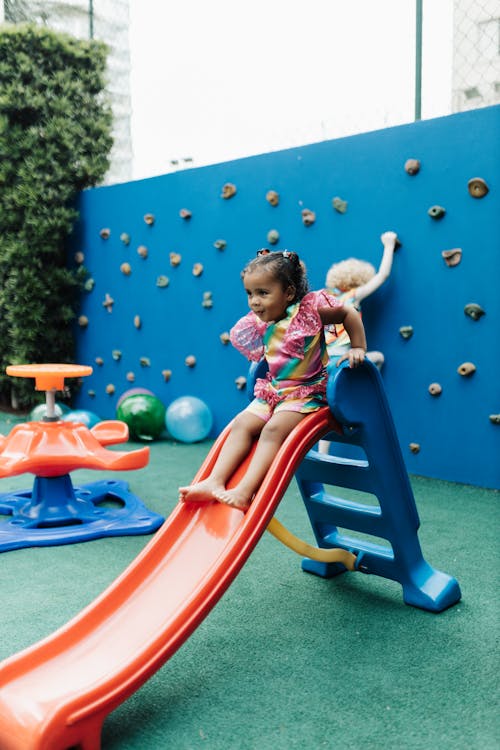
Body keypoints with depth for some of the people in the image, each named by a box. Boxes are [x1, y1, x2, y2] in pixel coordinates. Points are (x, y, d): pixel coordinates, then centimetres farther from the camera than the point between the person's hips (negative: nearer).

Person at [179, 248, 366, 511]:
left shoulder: (309, 309, -14)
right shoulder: (257, 326, 1)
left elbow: (349, 314, -4)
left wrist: (358, 349, -7)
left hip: (306, 393, -6)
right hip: (271, 391, 6)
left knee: (274, 429, -26)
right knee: (242, 423, -12)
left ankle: (245, 490, -30)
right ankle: (215, 482, -16)